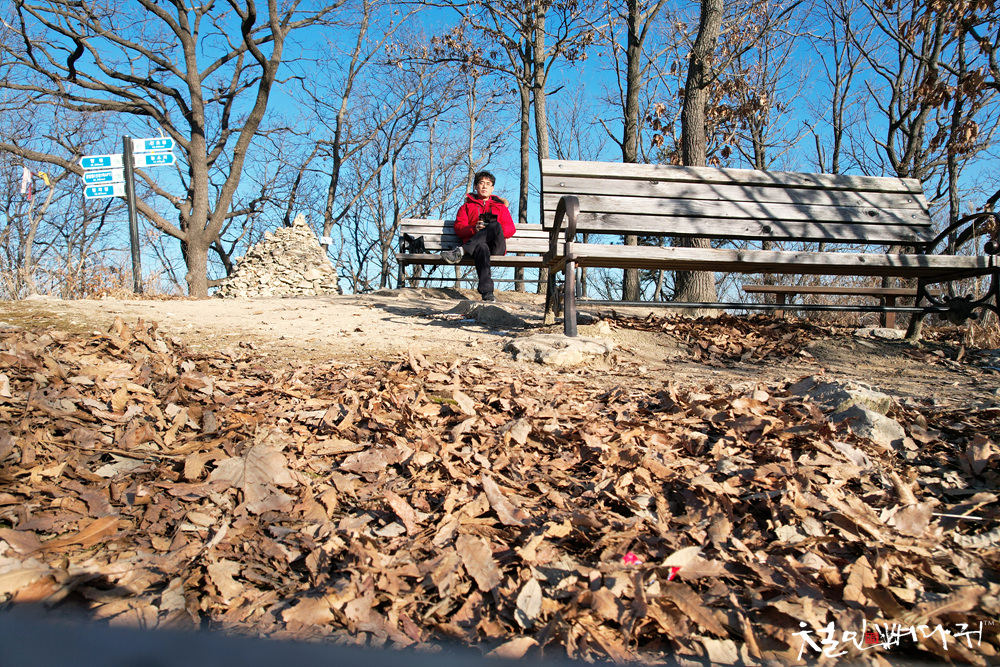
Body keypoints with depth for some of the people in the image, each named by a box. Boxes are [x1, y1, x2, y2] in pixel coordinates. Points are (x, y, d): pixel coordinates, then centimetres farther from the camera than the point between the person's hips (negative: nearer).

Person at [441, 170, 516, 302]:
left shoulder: (500, 206, 31)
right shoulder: (467, 206, 29)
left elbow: (511, 229, 16)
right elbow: (459, 227, 12)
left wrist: (496, 229, -7)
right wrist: (474, 229, -10)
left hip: (497, 247, 1)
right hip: (476, 245, -1)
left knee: (495, 225, -34)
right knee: (482, 248, -42)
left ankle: (460, 251, -43)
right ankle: (487, 292, -59)